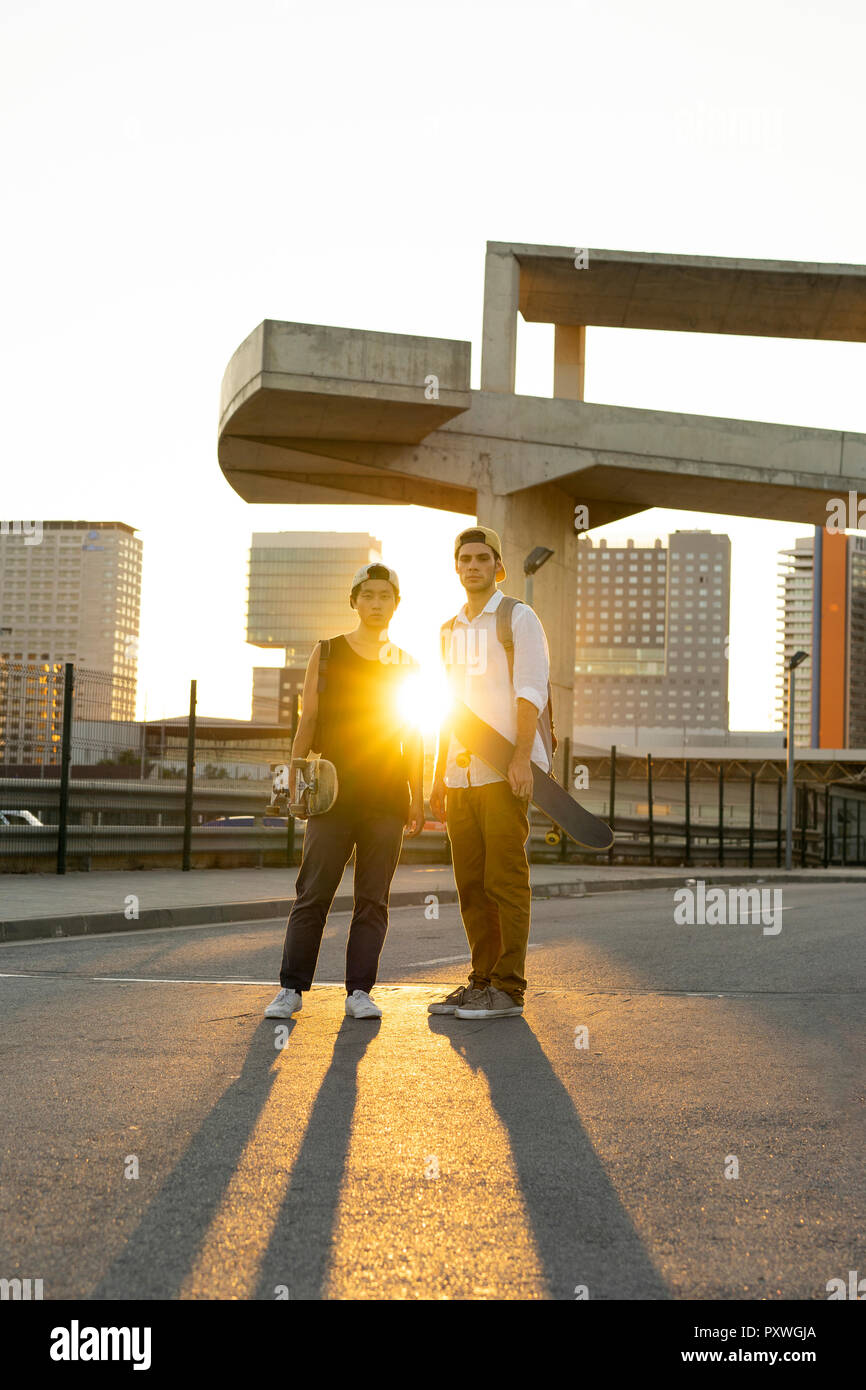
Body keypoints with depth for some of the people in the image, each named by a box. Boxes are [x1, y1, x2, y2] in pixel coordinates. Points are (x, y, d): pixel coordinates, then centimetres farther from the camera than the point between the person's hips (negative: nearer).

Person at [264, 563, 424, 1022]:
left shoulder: (406, 665, 13)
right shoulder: (326, 654, 9)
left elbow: (412, 739, 13)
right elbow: (308, 722, 6)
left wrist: (418, 801, 7)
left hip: (387, 798, 2)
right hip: (333, 795, -1)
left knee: (373, 898, 2)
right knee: (313, 894, -3)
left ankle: (359, 992, 7)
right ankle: (292, 989, 4)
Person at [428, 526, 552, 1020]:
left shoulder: (519, 618, 1)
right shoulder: (451, 631, 21)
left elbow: (531, 693, -8)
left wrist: (522, 759, -20)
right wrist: (439, 776, 18)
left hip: (505, 772, -6)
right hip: (463, 774, 7)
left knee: (506, 881, -7)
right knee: (471, 883, 8)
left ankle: (509, 988, -2)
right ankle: (483, 980, 15)